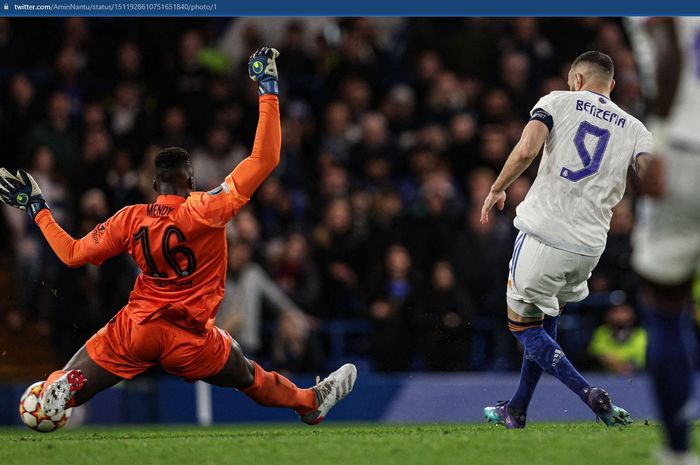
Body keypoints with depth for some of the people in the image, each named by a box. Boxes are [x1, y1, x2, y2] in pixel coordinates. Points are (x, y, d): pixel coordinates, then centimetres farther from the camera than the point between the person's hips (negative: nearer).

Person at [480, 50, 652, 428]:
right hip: (589, 245, 4)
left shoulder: (558, 102, 4)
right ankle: (516, 411, 29)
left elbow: (526, 150, -13)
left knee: (523, 326, 8)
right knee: (544, 323, 24)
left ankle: (591, 396, -10)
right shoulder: (634, 128, 12)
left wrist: (496, 190, 1)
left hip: (544, 233, -4)